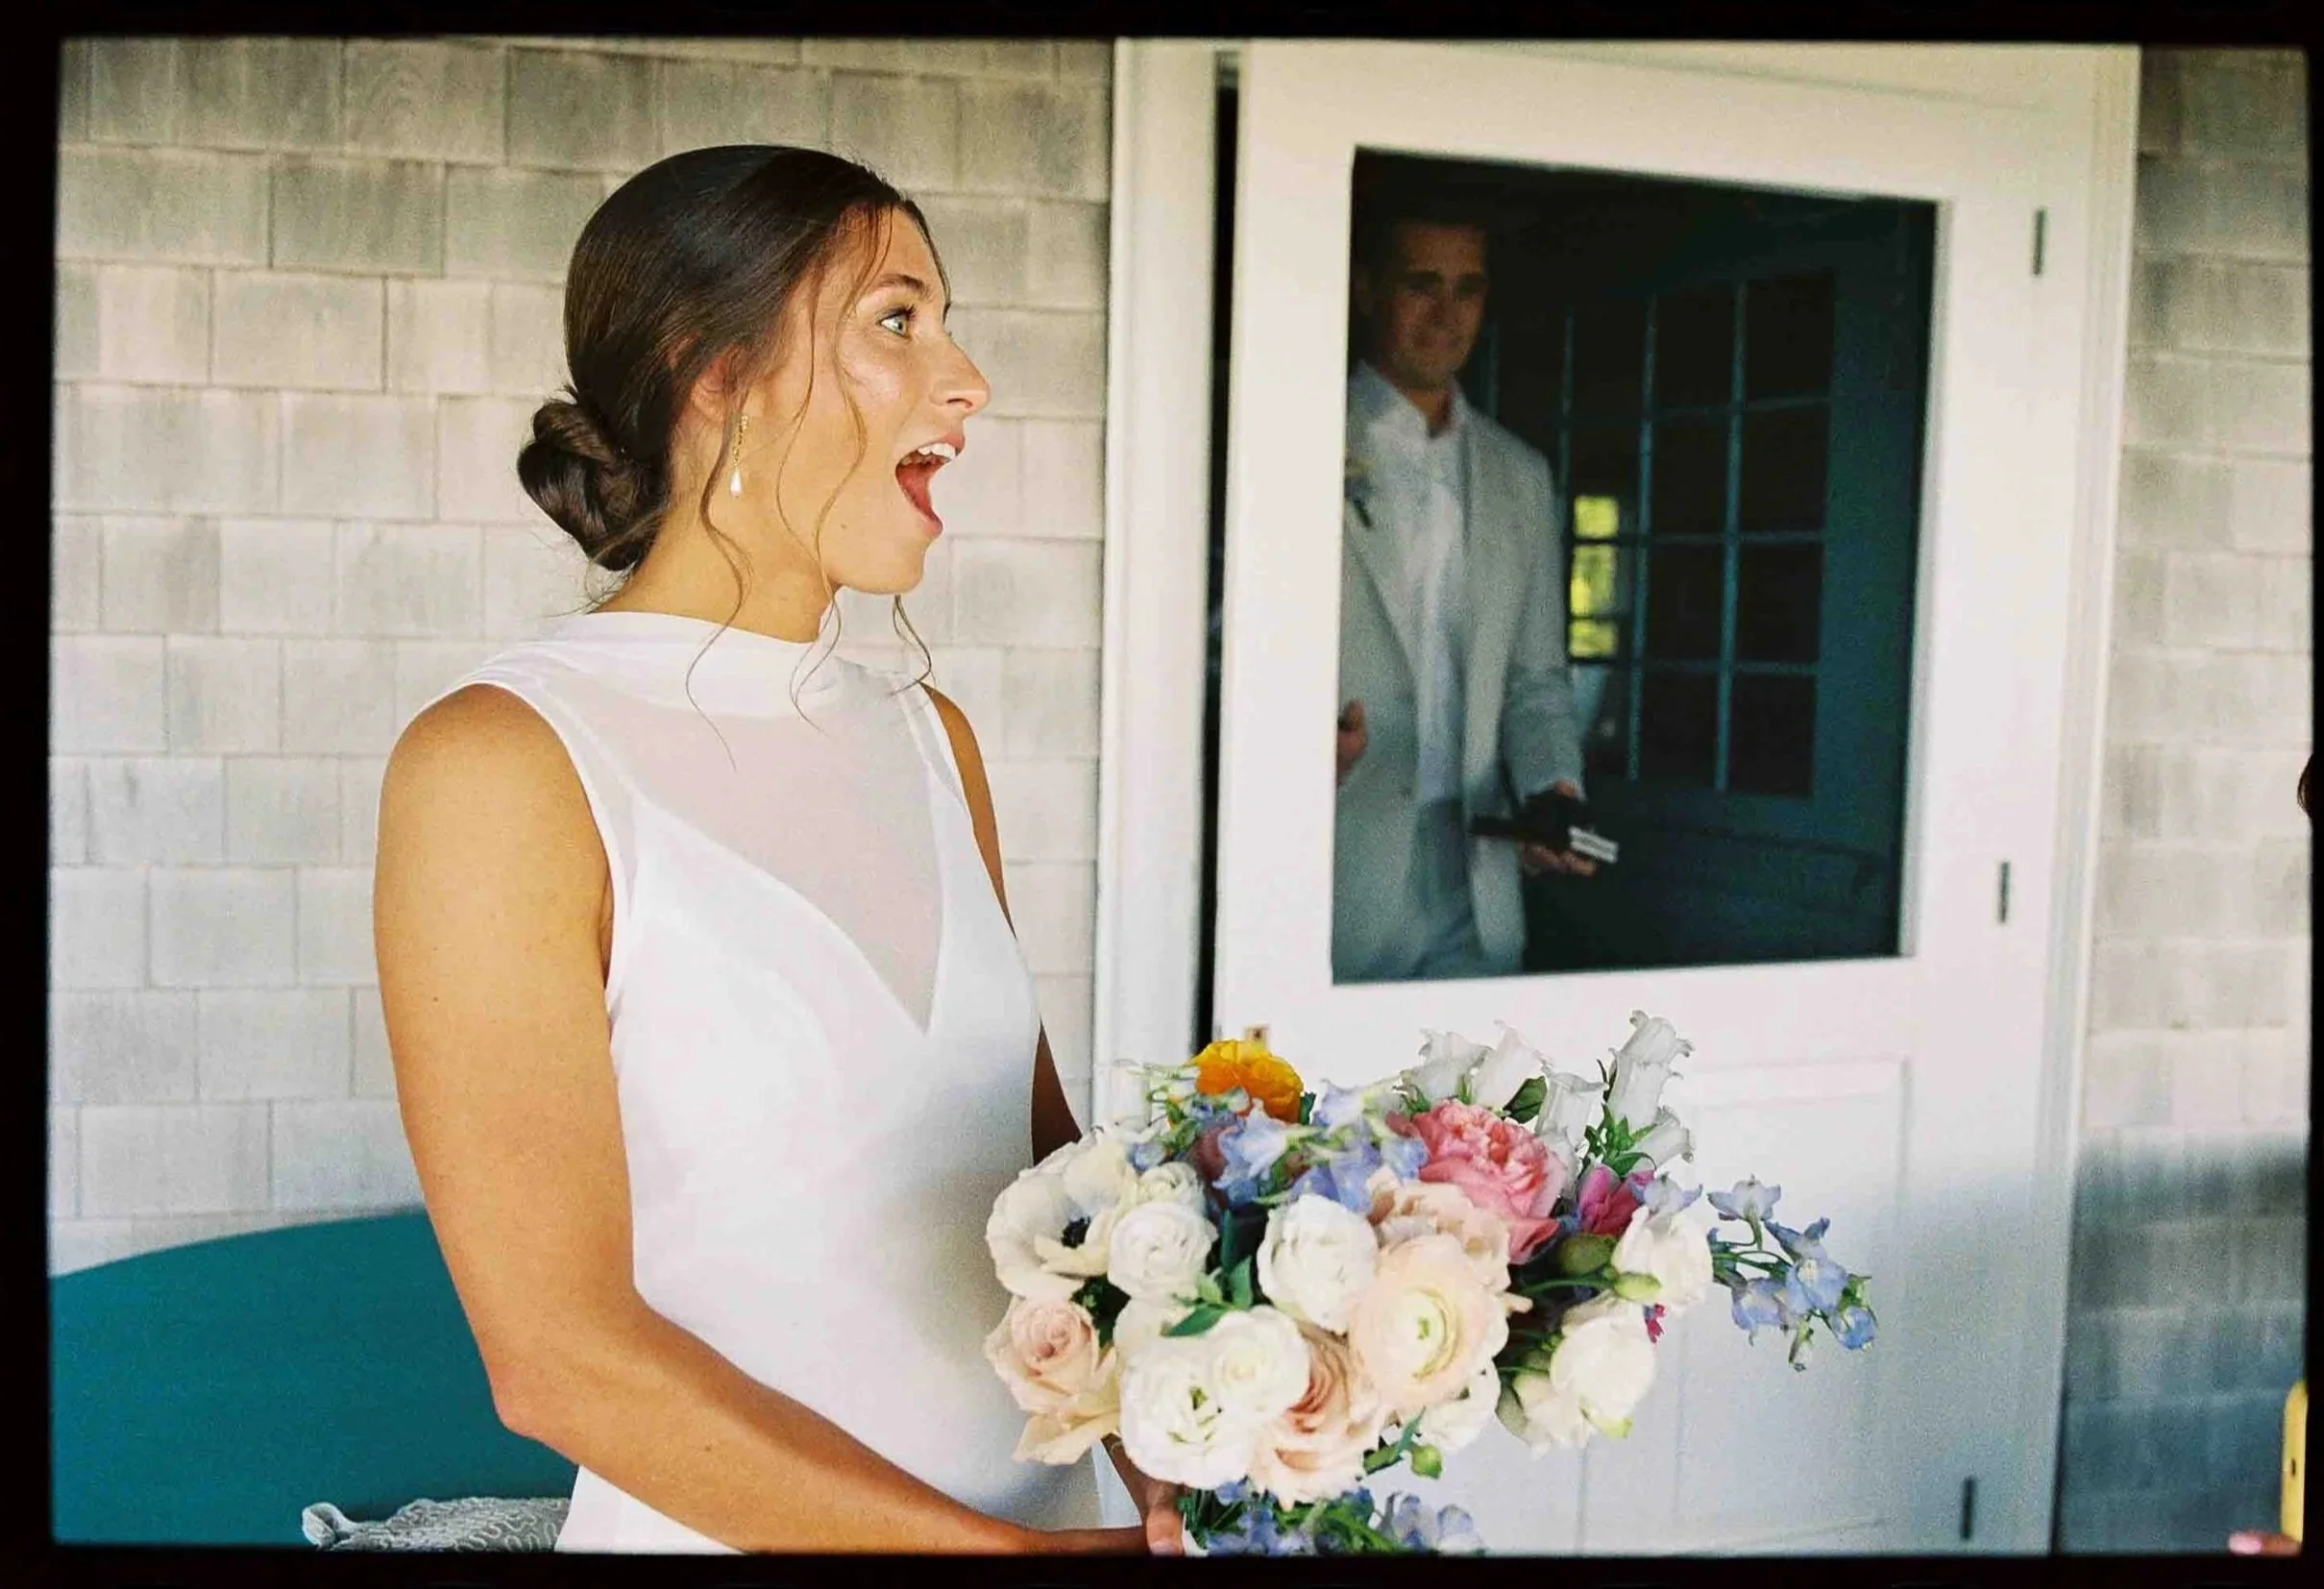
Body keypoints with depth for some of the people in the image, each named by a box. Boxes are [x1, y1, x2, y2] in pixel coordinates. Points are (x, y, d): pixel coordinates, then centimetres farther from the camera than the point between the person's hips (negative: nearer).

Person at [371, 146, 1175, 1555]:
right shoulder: (503, 763, -17)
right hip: (724, 1531, -5)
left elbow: (1047, 1149, 5)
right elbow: (558, 1355, -19)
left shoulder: (931, 740, 1)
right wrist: (1024, 1550, -18)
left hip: (1048, 1501, 6)